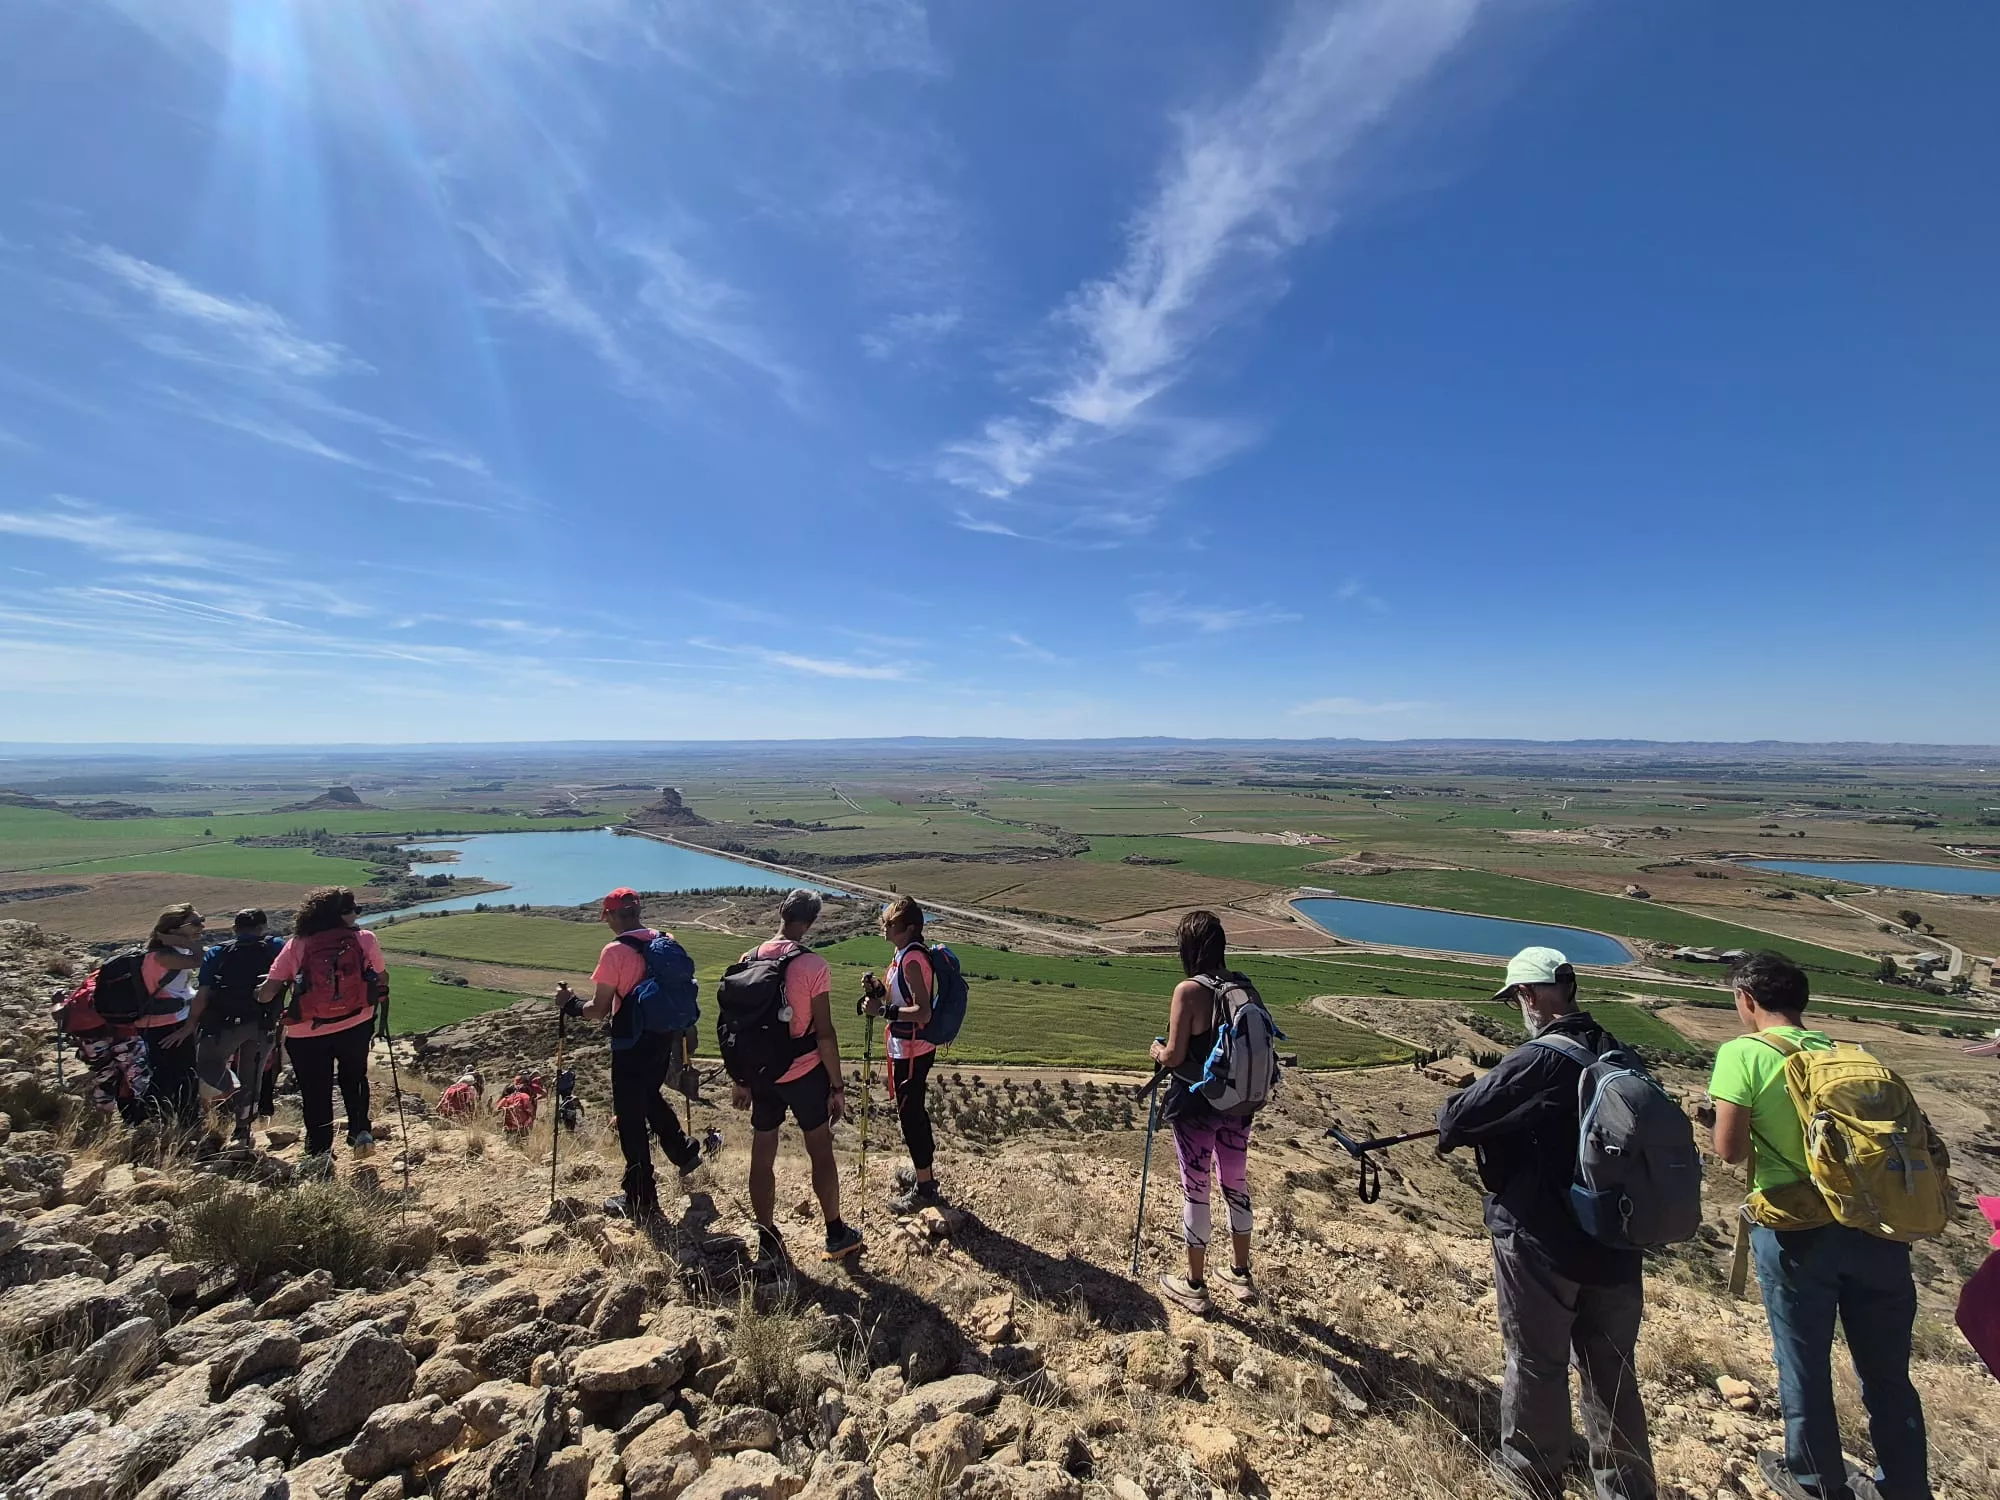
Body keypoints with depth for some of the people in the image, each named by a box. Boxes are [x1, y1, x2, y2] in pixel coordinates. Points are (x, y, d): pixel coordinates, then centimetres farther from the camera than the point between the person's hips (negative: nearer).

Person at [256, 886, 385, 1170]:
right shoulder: (364, 939, -6)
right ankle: (360, 1131, 20)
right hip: (355, 1026, 1)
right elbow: (382, 980, 4)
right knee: (354, 1077, 26)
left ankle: (319, 1154, 16)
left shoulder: (296, 945, -5)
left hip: (307, 1033, 0)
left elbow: (266, 994, -5)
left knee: (315, 1093, 13)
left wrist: (261, 994, 17)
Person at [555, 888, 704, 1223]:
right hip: (664, 1036, 6)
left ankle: (640, 1199, 19)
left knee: (630, 1116, 8)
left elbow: (599, 1010, -14)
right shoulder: (668, 941, 0)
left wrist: (571, 1004, 3)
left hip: (632, 1042, -6)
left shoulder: (615, 951, -18)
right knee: (650, 1096, 30)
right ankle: (684, 1152, 33)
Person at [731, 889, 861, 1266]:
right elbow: (824, 1033, -16)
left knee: (762, 1157, 14)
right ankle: (836, 1235, 26)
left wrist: (741, 1080, 13)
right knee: (821, 1152, 13)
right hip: (805, 1074, -4)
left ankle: (768, 1244, 26)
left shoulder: (748, 960, -4)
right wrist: (837, 1086, -5)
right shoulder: (813, 965, -18)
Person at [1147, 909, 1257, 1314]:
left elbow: (1174, 1056, -18)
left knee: (1196, 1191, 10)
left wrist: (1158, 1053, 4)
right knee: (1236, 1184, 21)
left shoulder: (1189, 991, -21)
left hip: (1196, 1106, -6)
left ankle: (1195, 1286, 27)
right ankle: (1241, 1276, 39)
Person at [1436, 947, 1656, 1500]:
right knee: (1611, 1371, 20)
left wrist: (1449, 1119, 3)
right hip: (1615, 1245, 6)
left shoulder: (1535, 1062, -23)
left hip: (1542, 1246, -6)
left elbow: (1458, 1119, -21)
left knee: (1537, 1364, 14)